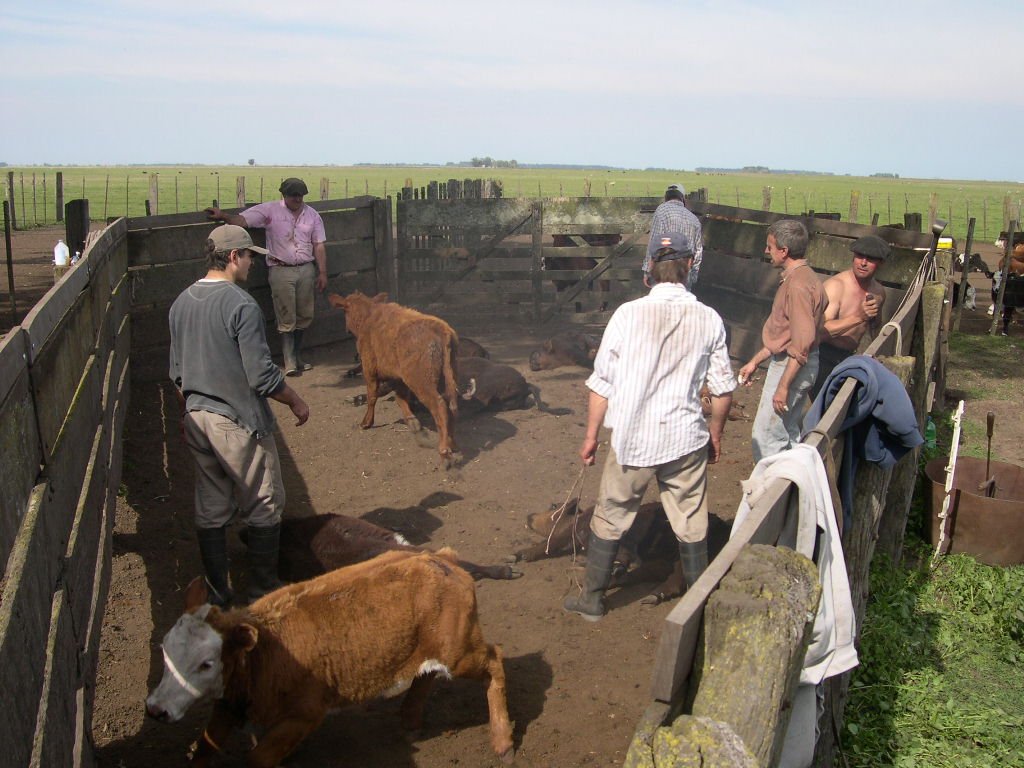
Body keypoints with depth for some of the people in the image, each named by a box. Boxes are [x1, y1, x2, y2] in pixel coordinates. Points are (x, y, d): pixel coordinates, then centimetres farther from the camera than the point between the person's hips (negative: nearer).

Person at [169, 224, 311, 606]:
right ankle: (263, 590, 19)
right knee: (264, 509, 9)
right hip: (239, 424, -7)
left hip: (197, 420, 7)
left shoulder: (181, 303, 5)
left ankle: (217, 593, 24)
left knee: (210, 510, 15)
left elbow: (177, 372, 13)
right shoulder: (241, 305, -19)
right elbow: (262, 375, -19)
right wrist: (296, 402, -4)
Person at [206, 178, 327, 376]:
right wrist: (223, 216, -30)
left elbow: (319, 246, 8)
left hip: (306, 270, 4)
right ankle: (290, 363, 3)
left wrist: (322, 272, 3)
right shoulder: (270, 210, -3)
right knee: (286, 319, -2)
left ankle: (297, 357, 24)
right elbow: (241, 220, -11)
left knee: (304, 316, 9)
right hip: (281, 271, -3)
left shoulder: (312, 215, 7)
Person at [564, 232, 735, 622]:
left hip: (632, 439, -1)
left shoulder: (629, 314, -10)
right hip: (686, 440, 2)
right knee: (691, 527, 16)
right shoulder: (709, 319, -4)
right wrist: (716, 434, 19)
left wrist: (591, 436, 5)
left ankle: (592, 598, 27)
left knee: (609, 520, 15)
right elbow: (723, 388, 3)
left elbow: (602, 382, -6)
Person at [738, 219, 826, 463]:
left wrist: (783, 386, -23)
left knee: (765, 437, -5)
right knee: (788, 435, 18)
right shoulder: (796, 277, 11)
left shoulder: (799, 285, -22)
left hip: (792, 367, -11)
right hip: (785, 363, 11)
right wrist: (755, 361, 21)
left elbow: (802, 343, -25)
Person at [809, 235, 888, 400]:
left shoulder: (879, 292, 7)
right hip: (824, 358, -7)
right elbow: (821, 329, -30)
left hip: (847, 358, 7)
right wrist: (858, 317, -37)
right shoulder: (835, 285, -17)